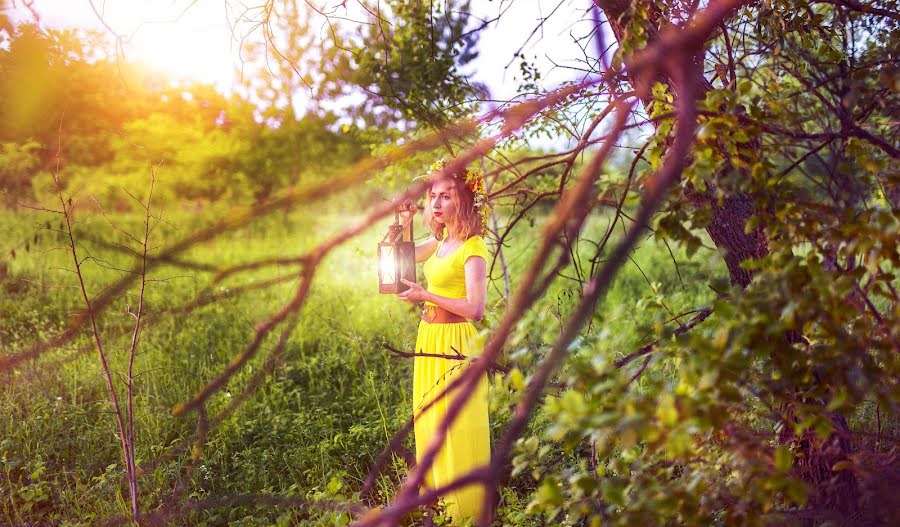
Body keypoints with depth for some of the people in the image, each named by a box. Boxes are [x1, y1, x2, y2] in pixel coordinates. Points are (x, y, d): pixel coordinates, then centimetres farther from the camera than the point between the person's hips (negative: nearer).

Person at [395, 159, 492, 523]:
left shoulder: (472, 247, -17)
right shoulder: (442, 241, 8)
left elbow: (475, 308, -25)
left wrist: (424, 295, -18)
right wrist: (404, 220, 10)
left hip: (455, 345, -9)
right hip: (430, 341, 9)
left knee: (458, 432, 1)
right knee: (430, 425, 19)